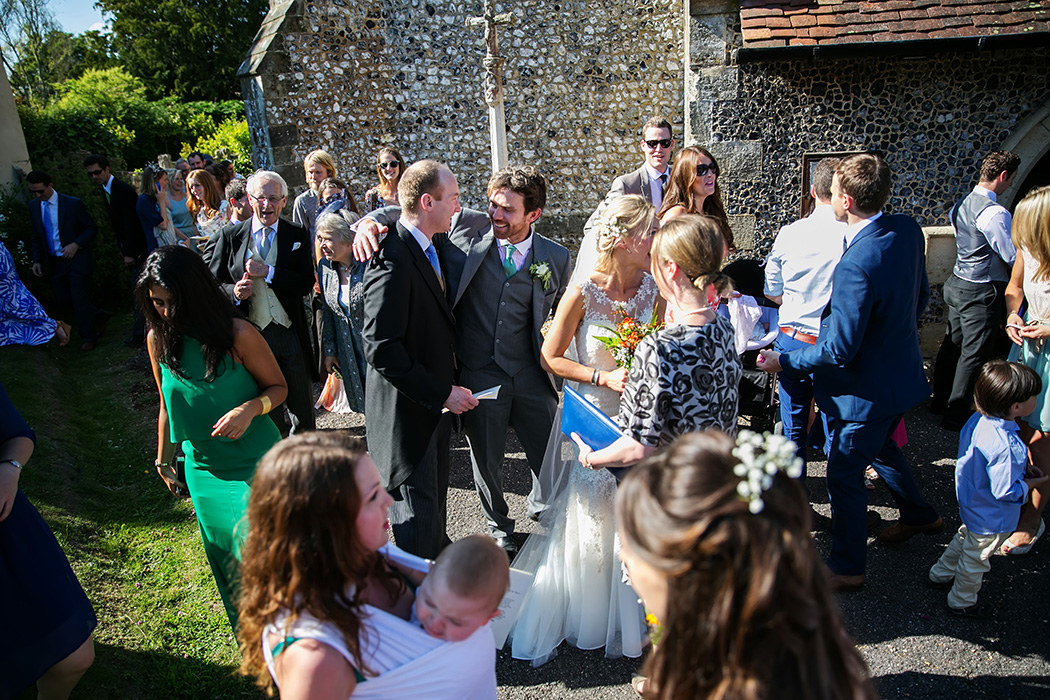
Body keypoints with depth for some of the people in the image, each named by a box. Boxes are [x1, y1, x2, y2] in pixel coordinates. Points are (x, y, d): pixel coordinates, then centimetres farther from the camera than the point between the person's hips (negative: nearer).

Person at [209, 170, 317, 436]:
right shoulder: (230, 236, 2)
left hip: (292, 333, 1)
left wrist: (268, 272, -18)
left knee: (302, 403, 13)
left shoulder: (297, 236, 2)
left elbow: (306, 283, -8)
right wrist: (234, 292, -17)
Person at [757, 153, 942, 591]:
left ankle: (846, 567, 24)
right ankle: (918, 515, 55)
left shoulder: (856, 265, -34)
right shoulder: (907, 230, -6)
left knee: (844, 473, 7)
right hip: (902, 370, 9)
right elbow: (921, 295, 9)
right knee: (880, 447, 32)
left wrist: (784, 362, -17)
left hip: (870, 387, -9)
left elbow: (840, 349, -29)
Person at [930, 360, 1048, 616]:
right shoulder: (1005, 446, -39)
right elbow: (1005, 490, -29)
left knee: (965, 537, 33)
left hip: (972, 506, 8)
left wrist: (1022, 470, 1)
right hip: (992, 518, -8)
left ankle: (942, 573, 53)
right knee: (975, 558, 15)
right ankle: (961, 602, 37)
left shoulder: (978, 420, -13)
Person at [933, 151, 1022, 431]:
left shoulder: (962, 204, 6)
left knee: (952, 343, 18)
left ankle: (940, 400, 31)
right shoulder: (994, 212, -22)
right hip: (982, 292, -9)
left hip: (958, 282, 9)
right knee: (974, 355, 2)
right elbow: (1013, 257, -17)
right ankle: (956, 414, 10)